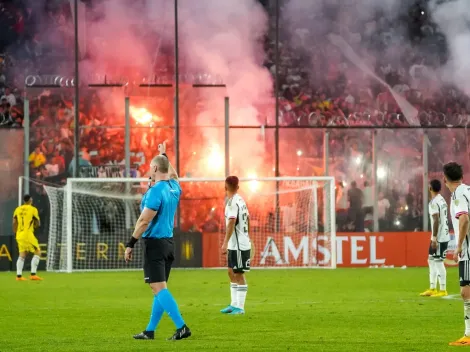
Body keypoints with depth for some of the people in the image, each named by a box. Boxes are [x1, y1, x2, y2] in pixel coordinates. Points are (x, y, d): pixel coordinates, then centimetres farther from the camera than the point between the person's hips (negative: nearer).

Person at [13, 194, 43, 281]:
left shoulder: (18, 209, 10)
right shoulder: (33, 209, -4)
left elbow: (14, 223, 7)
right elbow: (38, 224, -2)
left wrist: (16, 233, 17)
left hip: (19, 235, 6)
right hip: (28, 234, -6)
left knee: (22, 255, 11)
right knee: (37, 252, 2)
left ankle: (19, 275, 3)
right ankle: (33, 274, -8)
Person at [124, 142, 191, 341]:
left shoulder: (155, 191, -16)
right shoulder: (174, 188, 8)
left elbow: (144, 221, -19)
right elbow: (173, 175, 34)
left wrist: (130, 244, -14)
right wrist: (164, 156, 46)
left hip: (154, 243, -9)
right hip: (168, 242, 9)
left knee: (159, 288, -10)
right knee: (160, 288, 12)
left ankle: (181, 327, -19)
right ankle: (150, 331, 18)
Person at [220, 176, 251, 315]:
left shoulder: (233, 202, -16)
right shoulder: (241, 200, 12)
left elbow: (231, 223, -23)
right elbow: (247, 219, 19)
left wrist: (225, 243, -26)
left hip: (239, 245, -9)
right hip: (234, 245, 9)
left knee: (239, 274, -6)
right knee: (232, 272, 15)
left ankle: (240, 307, -4)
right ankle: (234, 304, 19)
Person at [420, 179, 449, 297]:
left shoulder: (434, 202, -14)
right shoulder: (442, 200, 14)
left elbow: (436, 220, -20)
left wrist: (434, 238, -19)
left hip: (439, 237, -10)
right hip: (443, 236, 10)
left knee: (438, 262, -6)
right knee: (432, 260, 15)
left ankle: (442, 290, -4)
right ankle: (432, 288, 18)